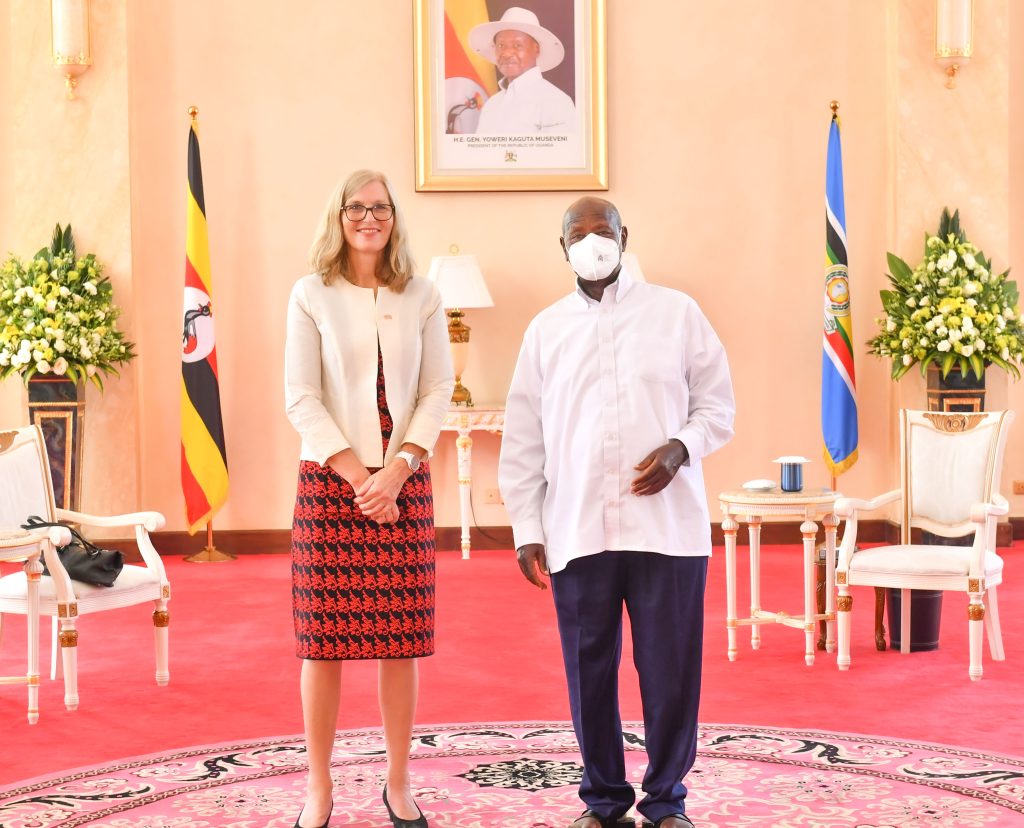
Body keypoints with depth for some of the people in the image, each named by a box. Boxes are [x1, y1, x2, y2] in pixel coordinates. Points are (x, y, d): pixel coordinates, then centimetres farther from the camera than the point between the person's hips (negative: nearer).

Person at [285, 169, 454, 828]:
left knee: (402, 637, 4)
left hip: (404, 483, 1)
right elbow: (302, 398, -3)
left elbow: (438, 391, 2)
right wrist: (356, 475, -11)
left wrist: (398, 468, -11)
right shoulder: (312, 296, 2)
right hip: (329, 480, -1)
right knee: (324, 636, 1)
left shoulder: (422, 297, 6)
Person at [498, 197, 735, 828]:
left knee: (671, 668, 2)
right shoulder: (545, 330, 10)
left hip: (668, 526, -1)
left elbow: (718, 404, 7)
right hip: (577, 532, 1)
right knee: (589, 672, 6)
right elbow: (523, 439, 9)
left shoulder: (676, 313, 6)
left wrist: (681, 446, -13)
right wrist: (527, 529, 4)